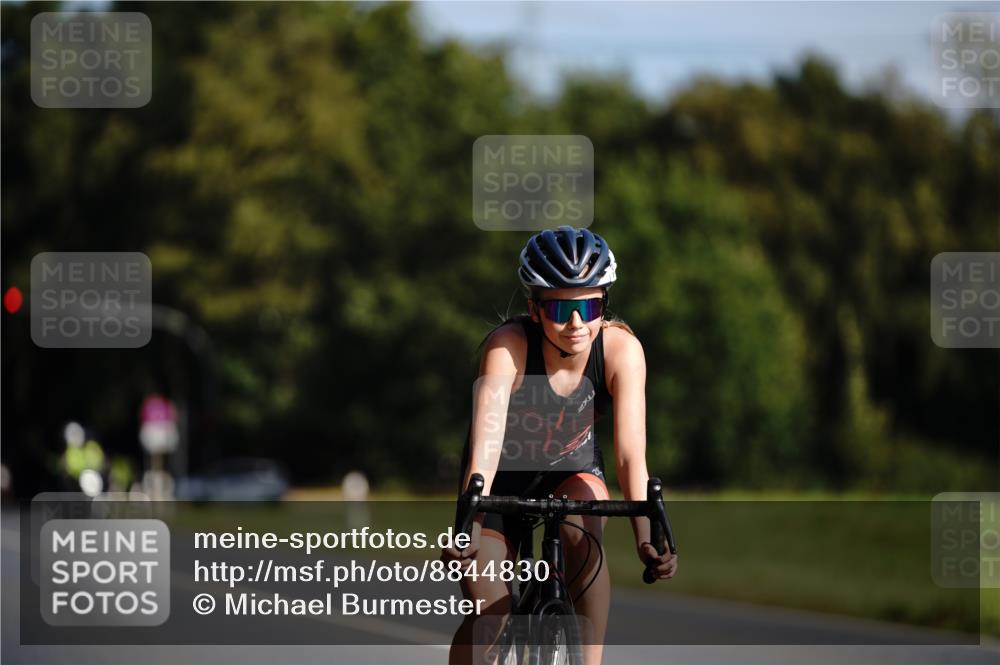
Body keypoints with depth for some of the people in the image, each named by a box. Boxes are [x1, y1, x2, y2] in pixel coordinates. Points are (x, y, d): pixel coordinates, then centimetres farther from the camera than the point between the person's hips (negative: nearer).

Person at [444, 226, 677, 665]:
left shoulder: (620, 348, -27)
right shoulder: (508, 345, -32)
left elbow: (630, 453, -32)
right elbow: (485, 444, -42)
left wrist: (645, 537, -46)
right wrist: (467, 530, -56)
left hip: (571, 468, 1)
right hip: (504, 475, -1)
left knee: (582, 534, -32)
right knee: (488, 613, -11)